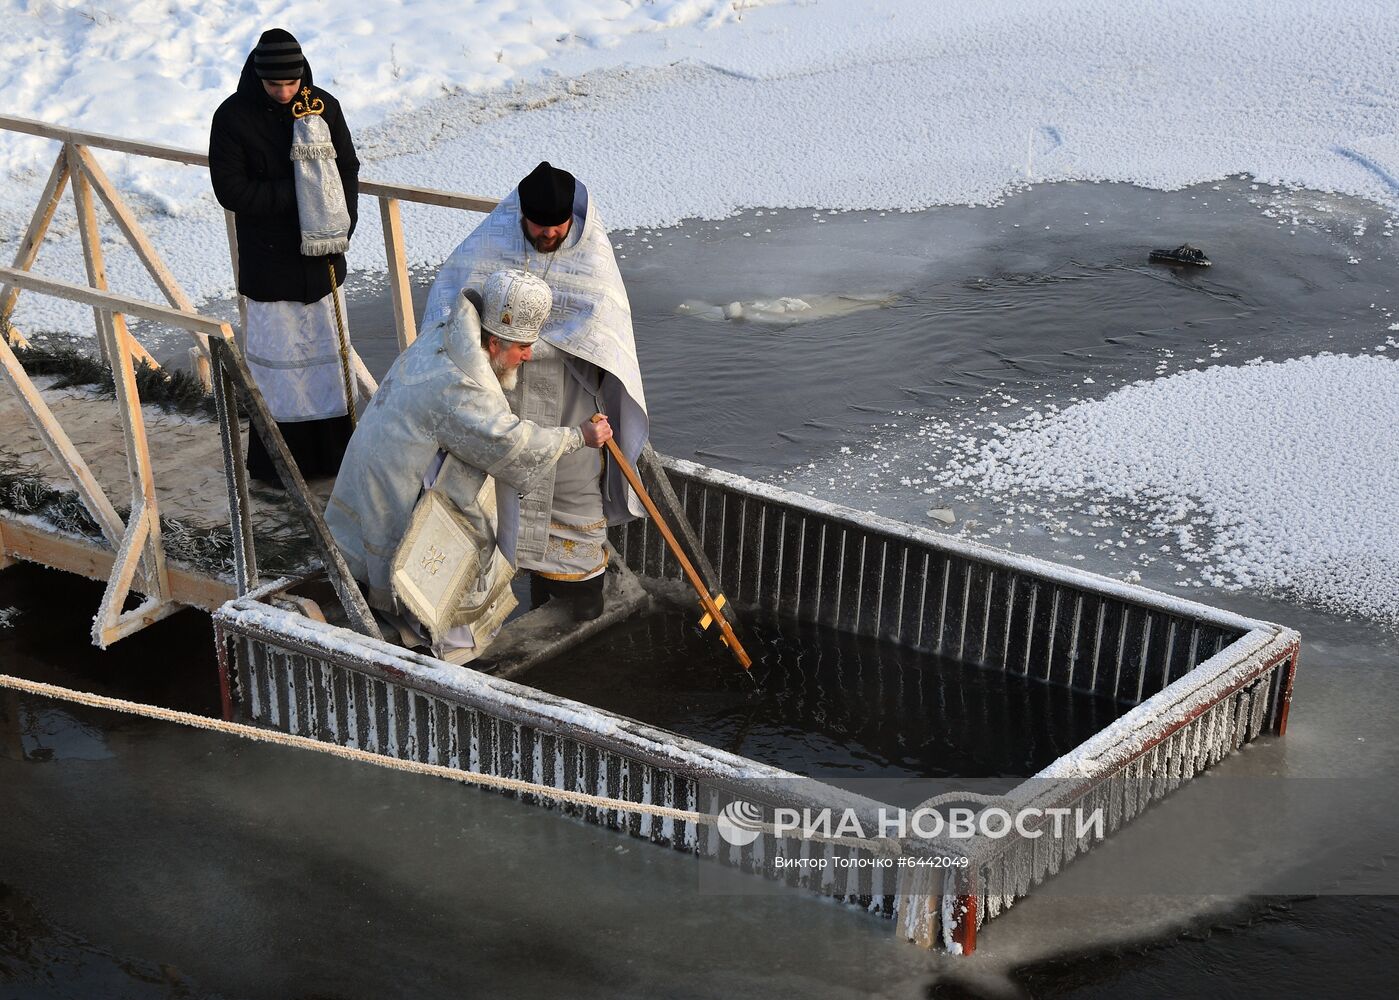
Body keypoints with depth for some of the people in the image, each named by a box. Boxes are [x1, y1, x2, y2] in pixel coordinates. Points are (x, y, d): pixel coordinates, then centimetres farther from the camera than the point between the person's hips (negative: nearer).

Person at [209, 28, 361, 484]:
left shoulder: (323, 107, -2)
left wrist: (340, 230, -9)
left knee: (330, 346, 10)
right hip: (269, 262, -3)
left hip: (322, 258, 4)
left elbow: (348, 169, 4)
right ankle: (277, 459, 13)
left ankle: (332, 451, 22)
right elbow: (230, 189, -15)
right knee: (278, 354, 2)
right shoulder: (233, 117, -11)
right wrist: (296, 192, -20)